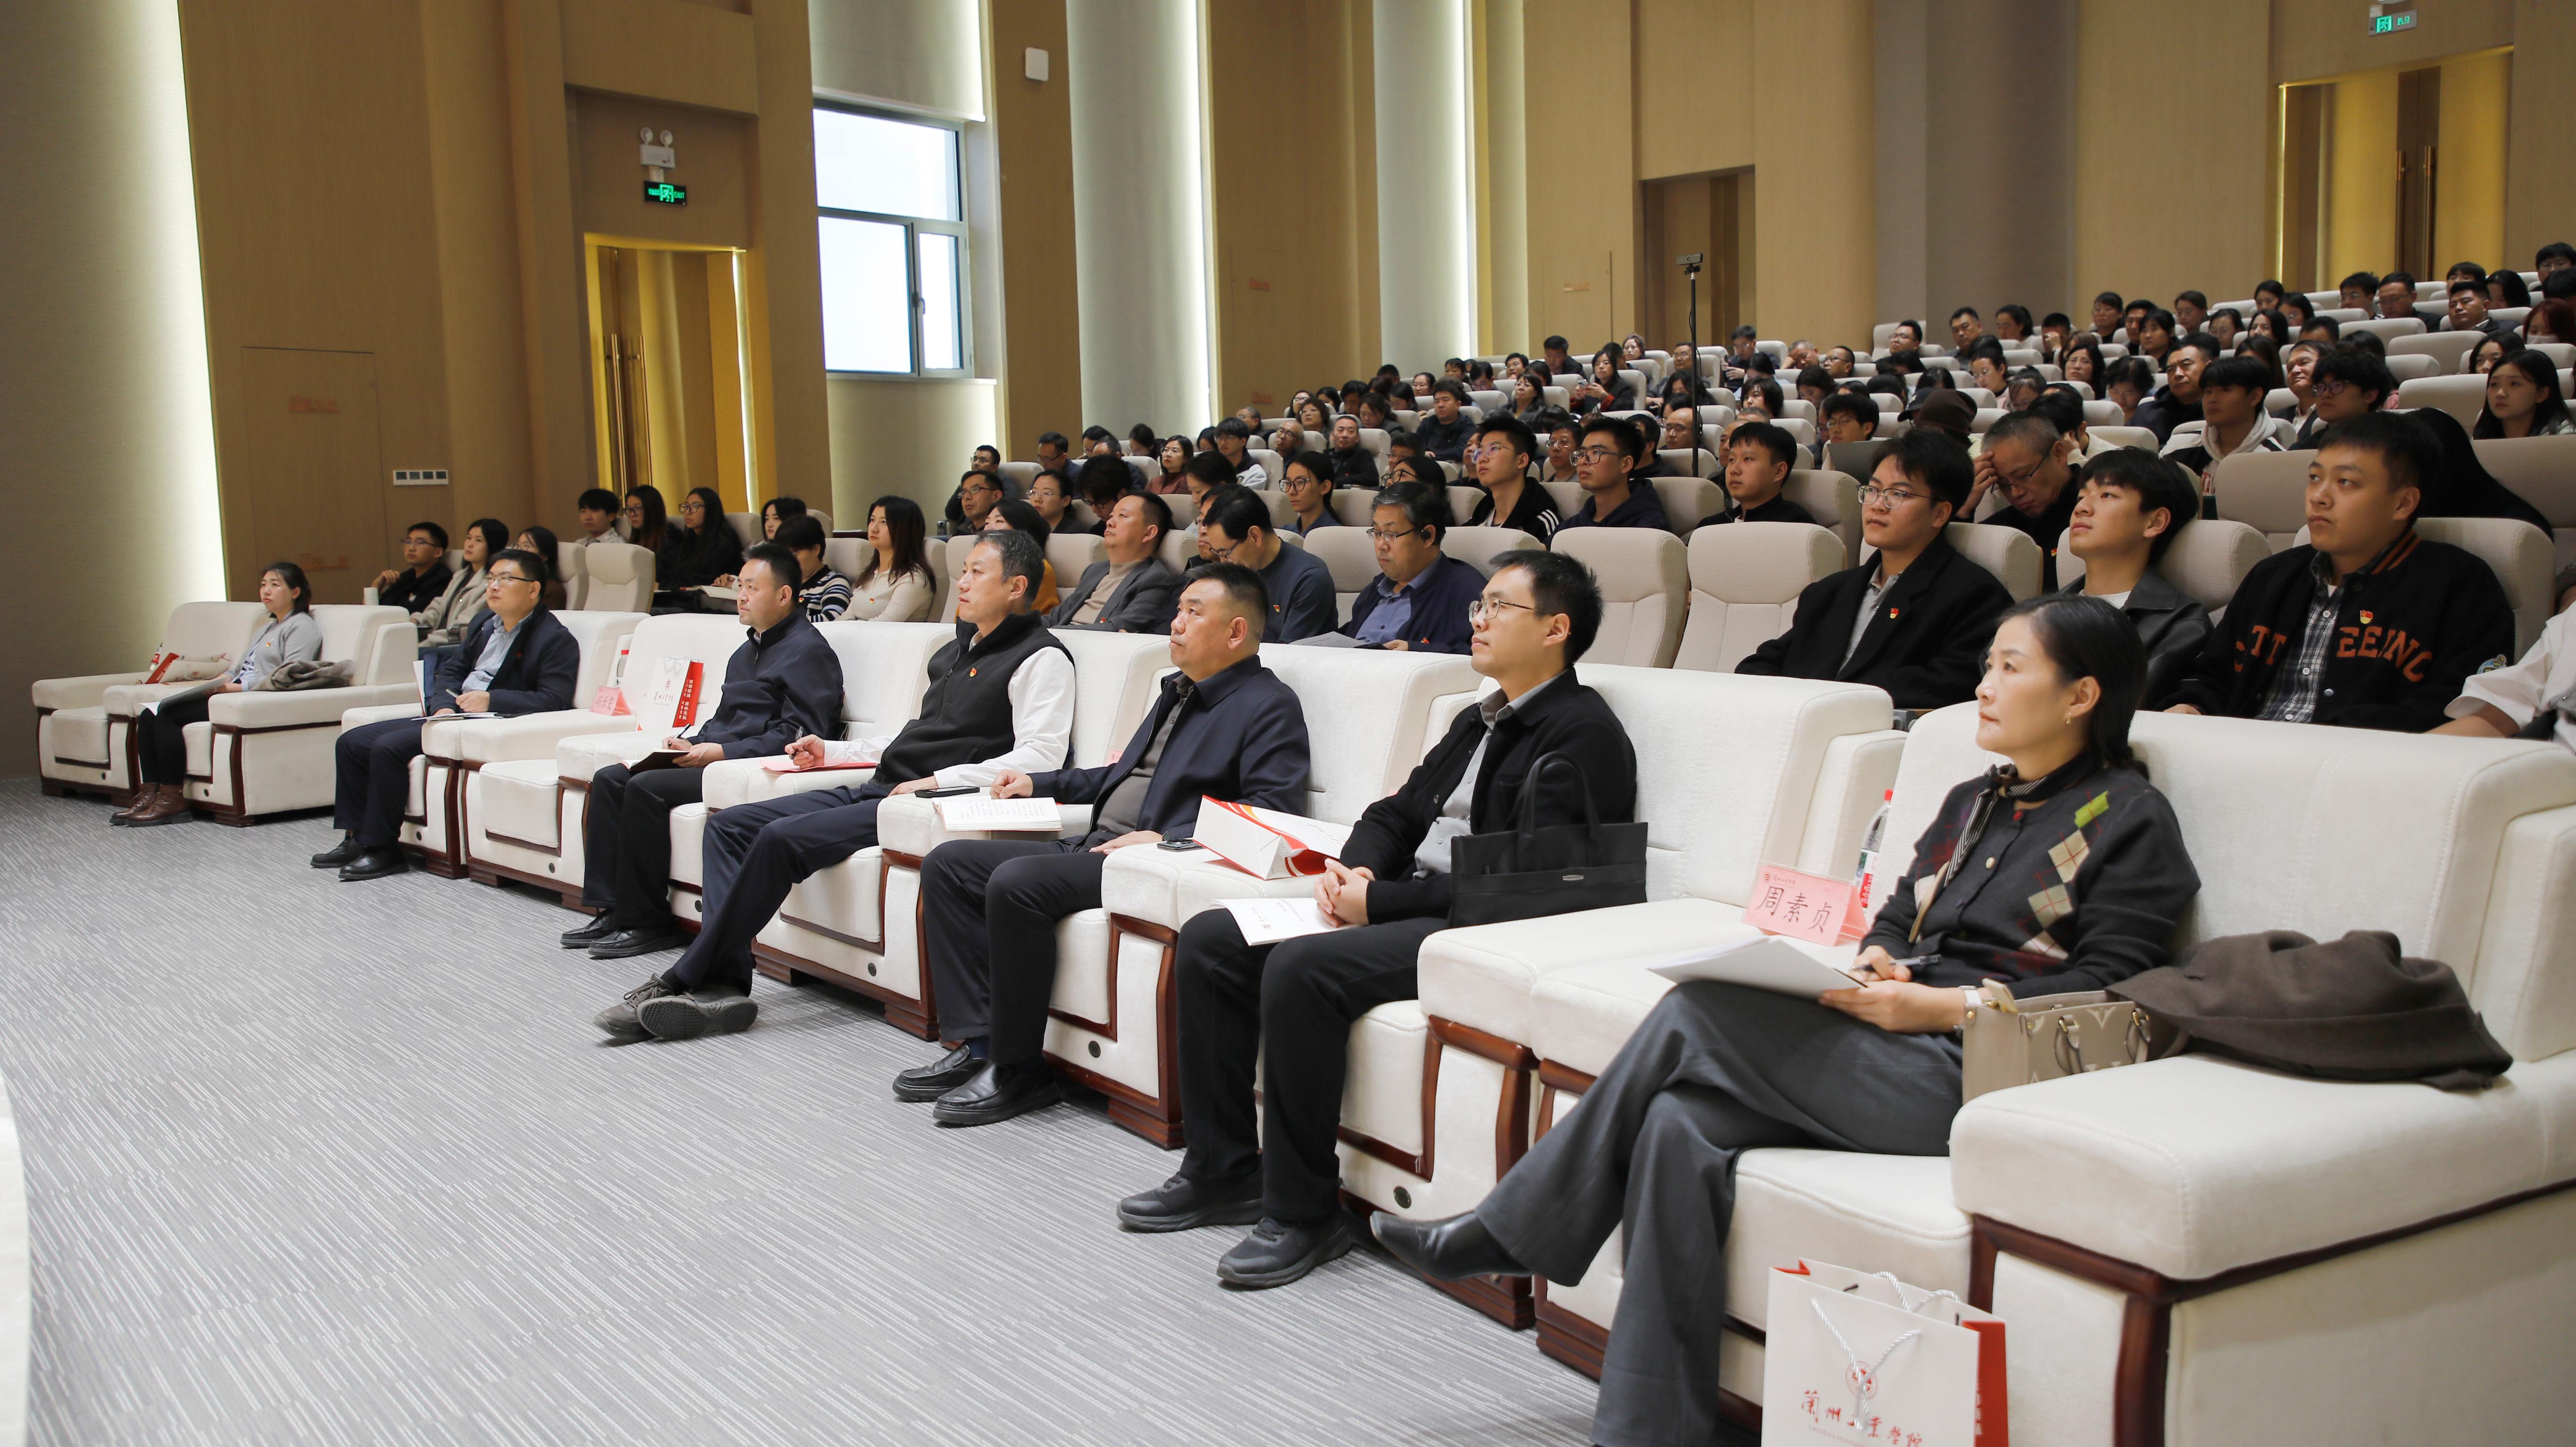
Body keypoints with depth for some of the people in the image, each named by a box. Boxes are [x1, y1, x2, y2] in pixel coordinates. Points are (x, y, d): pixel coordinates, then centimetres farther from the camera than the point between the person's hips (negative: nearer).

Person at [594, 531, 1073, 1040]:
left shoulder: (1041, 658, -5)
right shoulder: (954, 650, 25)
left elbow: (1042, 756, -18)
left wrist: (938, 782, -21)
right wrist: (834, 752, 21)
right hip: (878, 788, 10)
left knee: (783, 837, -25)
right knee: (728, 825, -3)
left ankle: (687, 980, -15)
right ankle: (724, 984, -16)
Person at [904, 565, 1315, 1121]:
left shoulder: (1270, 706, -4)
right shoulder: (1176, 692, 26)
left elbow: (1272, 812, -16)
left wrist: (1166, 838, -22)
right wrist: (1040, 783, 27)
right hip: (1093, 846, 10)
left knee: (1015, 882, -31)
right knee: (946, 864, 0)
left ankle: (1019, 1070, -17)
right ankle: (980, 1045, -6)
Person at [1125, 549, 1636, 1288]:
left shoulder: (1584, 734, -9)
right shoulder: (1477, 720, 22)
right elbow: (1397, 813, 23)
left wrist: (1378, 903, -17)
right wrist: (1355, 869, -1)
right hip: (1402, 903, 10)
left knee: (1300, 969, -31)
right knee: (1208, 941, -1)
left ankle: (1304, 1212, -17)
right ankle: (1223, 1172, 5)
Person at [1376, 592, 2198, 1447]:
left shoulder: (2128, 819, 2)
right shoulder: (1974, 802, 25)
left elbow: (2106, 991, -8)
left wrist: (1938, 1005, -17)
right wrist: (1873, 962, -1)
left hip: (1968, 1075, -7)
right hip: (1893, 1043, 7)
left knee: (1696, 1014, -21)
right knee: (1681, 1128, -20)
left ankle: (1503, 1236, -10)